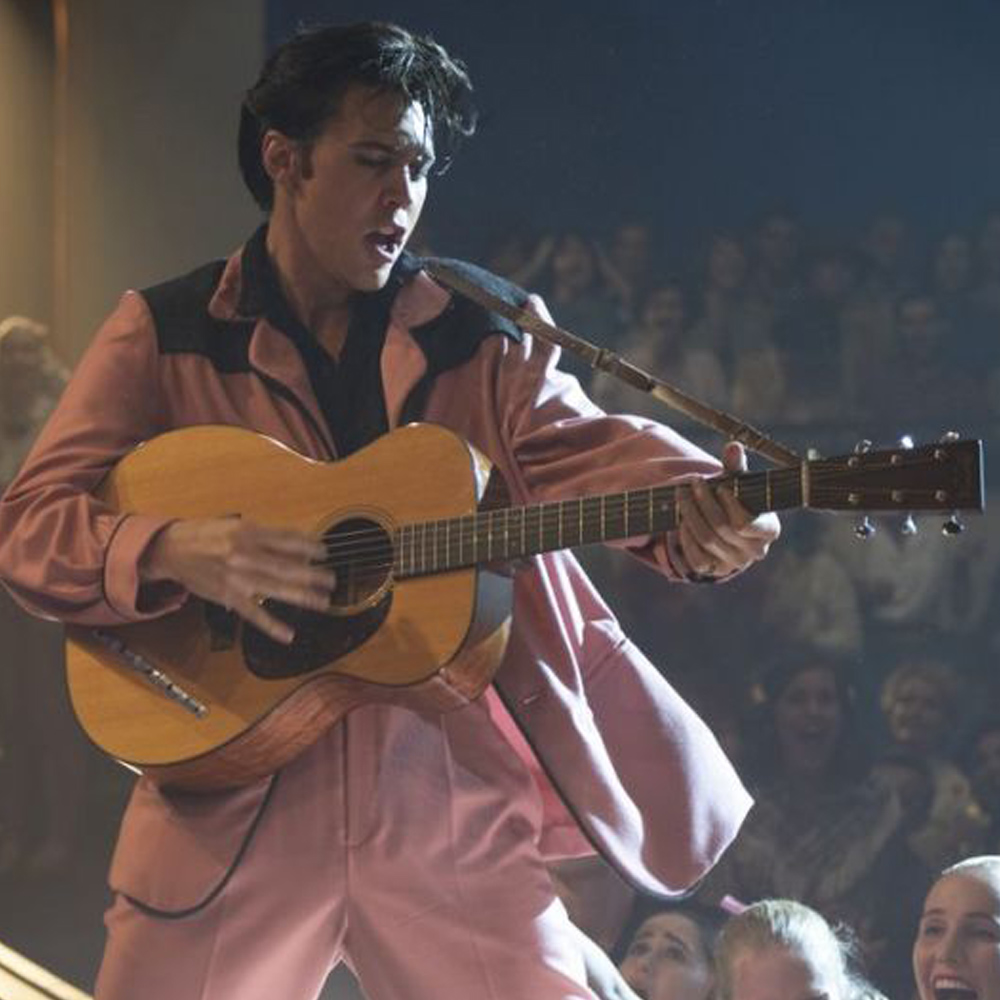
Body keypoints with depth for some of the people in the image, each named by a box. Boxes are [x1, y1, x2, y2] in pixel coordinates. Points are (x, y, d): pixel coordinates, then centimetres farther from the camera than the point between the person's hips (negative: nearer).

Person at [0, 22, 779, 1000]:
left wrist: (701, 505, -28)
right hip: (233, 802, -1)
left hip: (455, 798, 1)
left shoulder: (482, 335, 9)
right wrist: (176, 551, -21)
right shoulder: (165, 333, 4)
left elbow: (576, 443, -7)